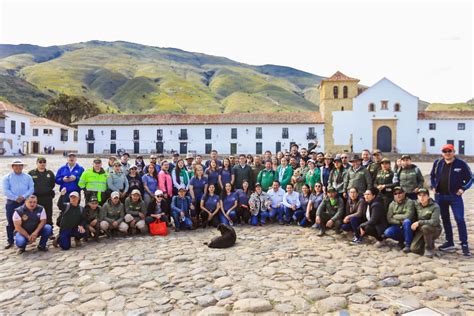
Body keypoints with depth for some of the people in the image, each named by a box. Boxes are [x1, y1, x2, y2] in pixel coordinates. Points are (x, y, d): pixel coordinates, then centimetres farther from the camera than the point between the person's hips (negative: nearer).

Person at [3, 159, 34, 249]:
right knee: (11, 223, 5)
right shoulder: (7, 177, 4)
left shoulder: (28, 177, 8)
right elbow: (6, 190, -6)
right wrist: (16, 198, -14)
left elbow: (31, 188, 0)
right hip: (12, 202, -1)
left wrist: (23, 196, -14)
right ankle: (10, 241, 14)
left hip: (25, 202, 1)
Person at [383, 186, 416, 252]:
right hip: (398, 227, 3)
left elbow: (408, 216, -23)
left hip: (408, 228, -3)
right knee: (387, 233, -26)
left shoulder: (409, 202, -10)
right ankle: (402, 240, 6)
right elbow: (389, 219, -2)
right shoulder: (392, 204, 3)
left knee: (406, 221, -36)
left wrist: (395, 216, -10)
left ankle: (408, 245, -20)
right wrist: (400, 222, -17)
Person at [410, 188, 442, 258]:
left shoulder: (435, 206, -17)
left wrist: (419, 223, -28)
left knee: (425, 227, -39)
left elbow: (434, 222, -28)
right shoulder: (416, 204, -3)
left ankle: (430, 248, -14)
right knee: (414, 249, -13)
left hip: (434, 229, -4)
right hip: (420, 229, 4)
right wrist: (414, 224, 0)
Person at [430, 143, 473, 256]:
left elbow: (470, 178, 1)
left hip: (455, 196, -4)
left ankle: (464, 244, 1)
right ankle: (449, 243, 22)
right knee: (445, 219, 11)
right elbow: (432, 176, 18)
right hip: (440, 196, 4)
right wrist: (433, 187, 6)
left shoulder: (461, 164, -5)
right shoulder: (437, 163, 5)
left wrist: (463, 188, -11)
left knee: (460, 219, -8)